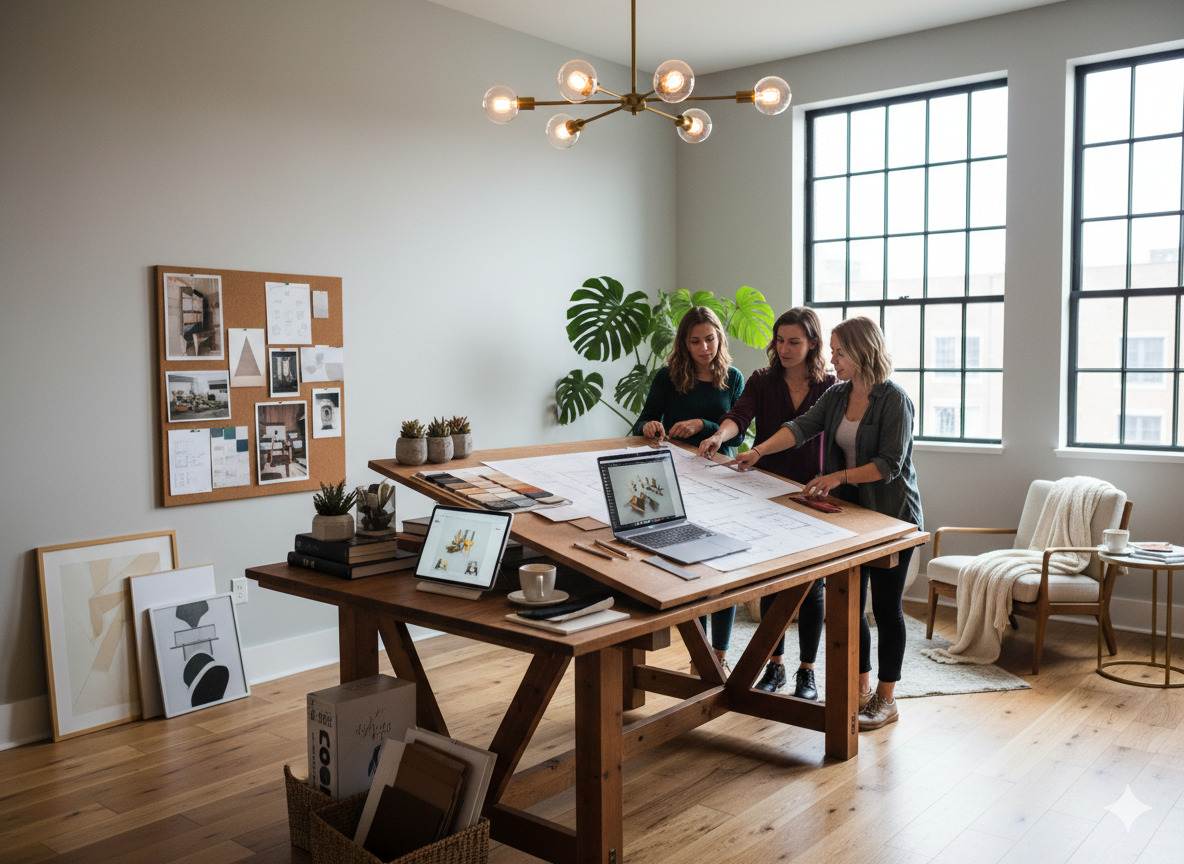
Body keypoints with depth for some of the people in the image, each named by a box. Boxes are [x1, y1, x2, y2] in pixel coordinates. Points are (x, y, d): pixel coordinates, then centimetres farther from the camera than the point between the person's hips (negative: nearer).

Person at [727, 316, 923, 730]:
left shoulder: (894, 399, -13)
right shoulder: (838, 395, 7)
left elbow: (889, 464, -18)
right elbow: (802, 426, -3)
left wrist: (840, 477, -24)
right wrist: (759, 451, -16)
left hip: (891, 517, -6)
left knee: (886, 609, 3)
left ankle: (886, 699, 16)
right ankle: (862, 690, 26)